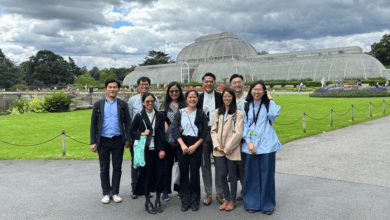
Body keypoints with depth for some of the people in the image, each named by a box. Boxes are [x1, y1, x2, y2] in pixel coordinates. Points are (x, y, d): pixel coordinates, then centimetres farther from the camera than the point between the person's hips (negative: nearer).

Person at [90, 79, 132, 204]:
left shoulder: (123, 104, 3)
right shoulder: (98, 105, 4)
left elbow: (127, 122, 2)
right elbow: (93, 124, 2)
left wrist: (128, 139, -5)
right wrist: (93, 142, -3)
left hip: (118, 140, 0)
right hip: (103, 141, 0)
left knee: (117, 168, 8)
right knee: (104, 169, 9)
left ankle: (115, 192, 20)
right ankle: (106, 193, 21)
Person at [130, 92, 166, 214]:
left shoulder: (160, 116, 2)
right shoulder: (139, 116, 0)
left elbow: (162, 134, -2)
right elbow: (132, 132, 6)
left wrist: (162, 149, -8)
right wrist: (141, 134, -11)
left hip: (158, 149, 1)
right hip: (145, 150, -1)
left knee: (159, 174, 3)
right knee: (146, 175, 5)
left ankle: (158, 200, 22)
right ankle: (147, 202, 21)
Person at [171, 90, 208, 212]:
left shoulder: (201, 114, 5)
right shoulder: (179, 113, 6)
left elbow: (205, 132, 0)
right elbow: (174, 129, -3)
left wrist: (195, 146, -11)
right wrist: (182, 145, -15)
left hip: (196, 145, -1)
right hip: (182, 145, 1)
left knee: (194, 172, 2)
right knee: (183, 172, 4)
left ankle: (195, 200, 16)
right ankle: (185, 201, 15)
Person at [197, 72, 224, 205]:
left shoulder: (220, 97, 0)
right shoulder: (199, 98, 5)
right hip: (203, 133, 1)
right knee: (205, 164, 8)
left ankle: (219, 192, 20)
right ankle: (208, 193, 19)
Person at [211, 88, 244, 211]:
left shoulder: (238, 114, -5)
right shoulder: (217, 112, 9)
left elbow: (238, 133, -11)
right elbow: (213, 130, 7)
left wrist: (227, 148, -12)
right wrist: (217, 145, -6)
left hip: (232, 150, -4)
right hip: (219, 150, 4)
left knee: (232, 176, 7)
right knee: (221, 175, 7)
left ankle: (232, 200, 23)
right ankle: (226, 198, 25)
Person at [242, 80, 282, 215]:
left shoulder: (268, 105, 5)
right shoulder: (246, 107, 9)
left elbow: (274, 114, -17)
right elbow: (244, 126, 4)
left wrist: (270, 99, -6)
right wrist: (248, 142, -8)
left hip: (266, 145, -1)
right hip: (251, 145, 1)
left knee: (266, 174, 4)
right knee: (252, 174, 6)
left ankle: (267, 204, 17)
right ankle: (252, 203, 19)